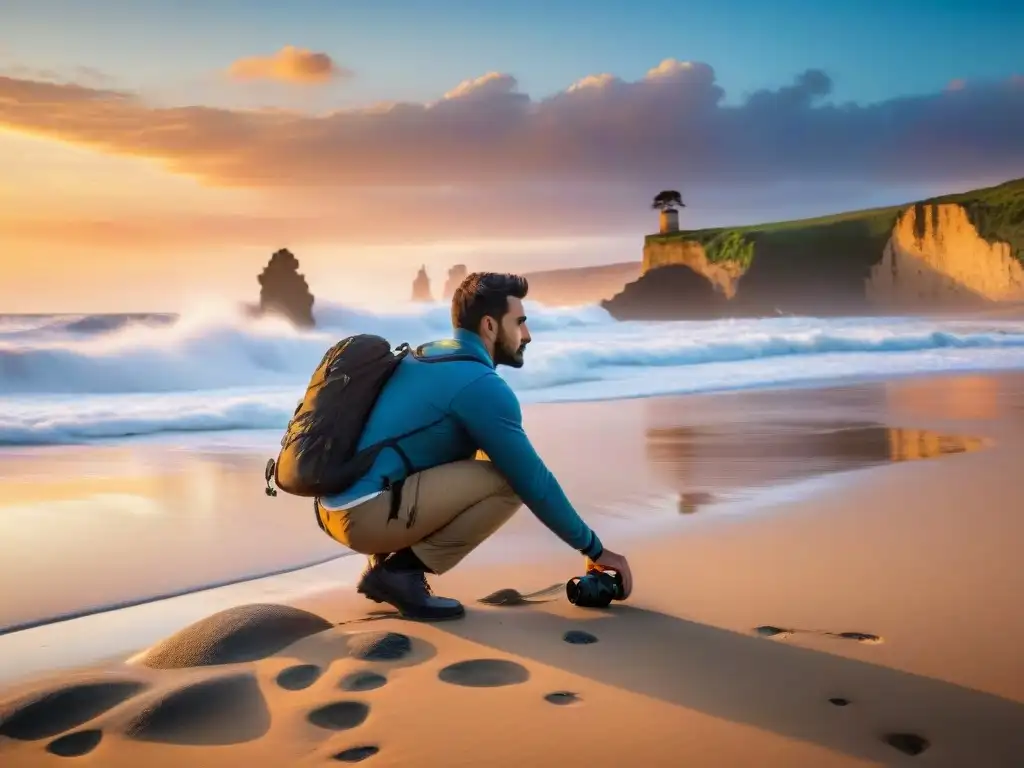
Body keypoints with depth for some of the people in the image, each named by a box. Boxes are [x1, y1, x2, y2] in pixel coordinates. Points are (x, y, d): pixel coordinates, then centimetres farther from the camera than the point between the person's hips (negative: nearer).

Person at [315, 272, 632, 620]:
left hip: (338, 507, 9)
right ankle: (403, 572, -6)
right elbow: (532, 480, -8)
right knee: (509, 480, -11)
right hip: (366, 514, -9)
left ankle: (384, 562, 14)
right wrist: (594, 549, 3)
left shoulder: (427, 357, 18)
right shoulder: (480, 383, -10)